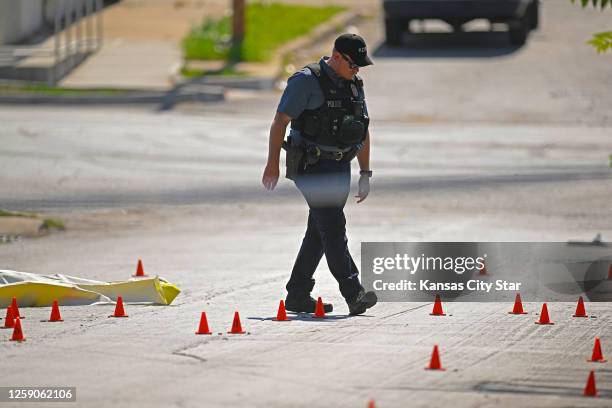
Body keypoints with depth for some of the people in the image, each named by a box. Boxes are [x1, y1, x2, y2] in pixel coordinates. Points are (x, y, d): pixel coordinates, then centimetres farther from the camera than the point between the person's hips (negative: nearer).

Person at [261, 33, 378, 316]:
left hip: (339, 169, 8)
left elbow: (363, 131, 19)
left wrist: (365, 173, 17)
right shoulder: (307, 81, -12)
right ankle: (354, 294, -23)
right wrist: (272, 164, -17)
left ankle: (297, 295, 15)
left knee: (319, 232, 9)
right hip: (311, 167, -8)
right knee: (333, 227, -16)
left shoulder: (354, 85, 12)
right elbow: (280, 121, -13)